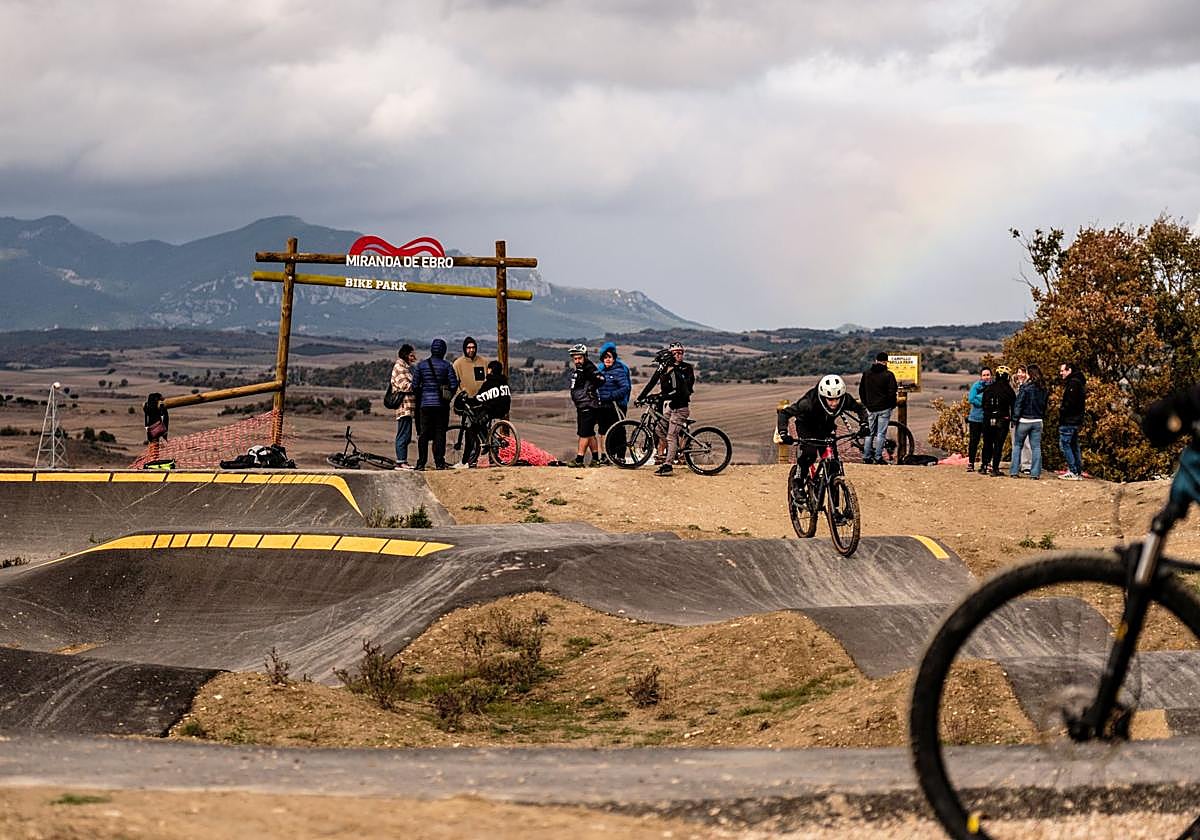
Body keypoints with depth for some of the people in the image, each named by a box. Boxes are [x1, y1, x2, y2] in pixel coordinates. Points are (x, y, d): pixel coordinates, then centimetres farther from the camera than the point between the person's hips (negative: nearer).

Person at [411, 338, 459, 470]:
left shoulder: (421, 365, 1)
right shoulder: (446, 366, -4)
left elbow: (415, 386, 1)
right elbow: (454, 385, -6)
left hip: (426, 403, 1)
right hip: (442, 405, -1)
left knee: (423, 434, 5)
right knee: (440, 433, 4)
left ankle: (421, 463, 3)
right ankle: (439, 462, 1)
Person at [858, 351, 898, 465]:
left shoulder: (866, 373, 6)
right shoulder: (888, 375, -10)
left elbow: (861, 390, 12)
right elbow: (892, 392, -11)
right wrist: (892, 405, 4)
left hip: (870, 408, 4)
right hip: (884, 408, -4)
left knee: (869, 433, 11)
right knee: (881, 434, -1)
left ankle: (867, 457, 10)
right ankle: (878, 457, -4)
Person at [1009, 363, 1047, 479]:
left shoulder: (1025, 387, -12)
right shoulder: (1043, 389, 5)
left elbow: (1018, 404, -11)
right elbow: (1044, 404, 13)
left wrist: (1015, 419, -6)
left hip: (1024, 420, -4)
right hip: (1037, 421, 4)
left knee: (1017, 445, 7)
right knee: (1036, 447, 5)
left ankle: (1014, 471, 4)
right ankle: (1035, 473, 1)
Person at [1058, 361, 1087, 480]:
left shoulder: (1073, 383, -14)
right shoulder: (1078, 382, 18)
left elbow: (1070, 402, -23)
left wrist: (1062, 410, -9)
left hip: (1069, 421, -10)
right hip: (1076, 420, 10)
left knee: (1064, 444, -8)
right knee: (1074, 445, 13)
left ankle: (1073, 472, -12)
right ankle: (1079, 472, 13)